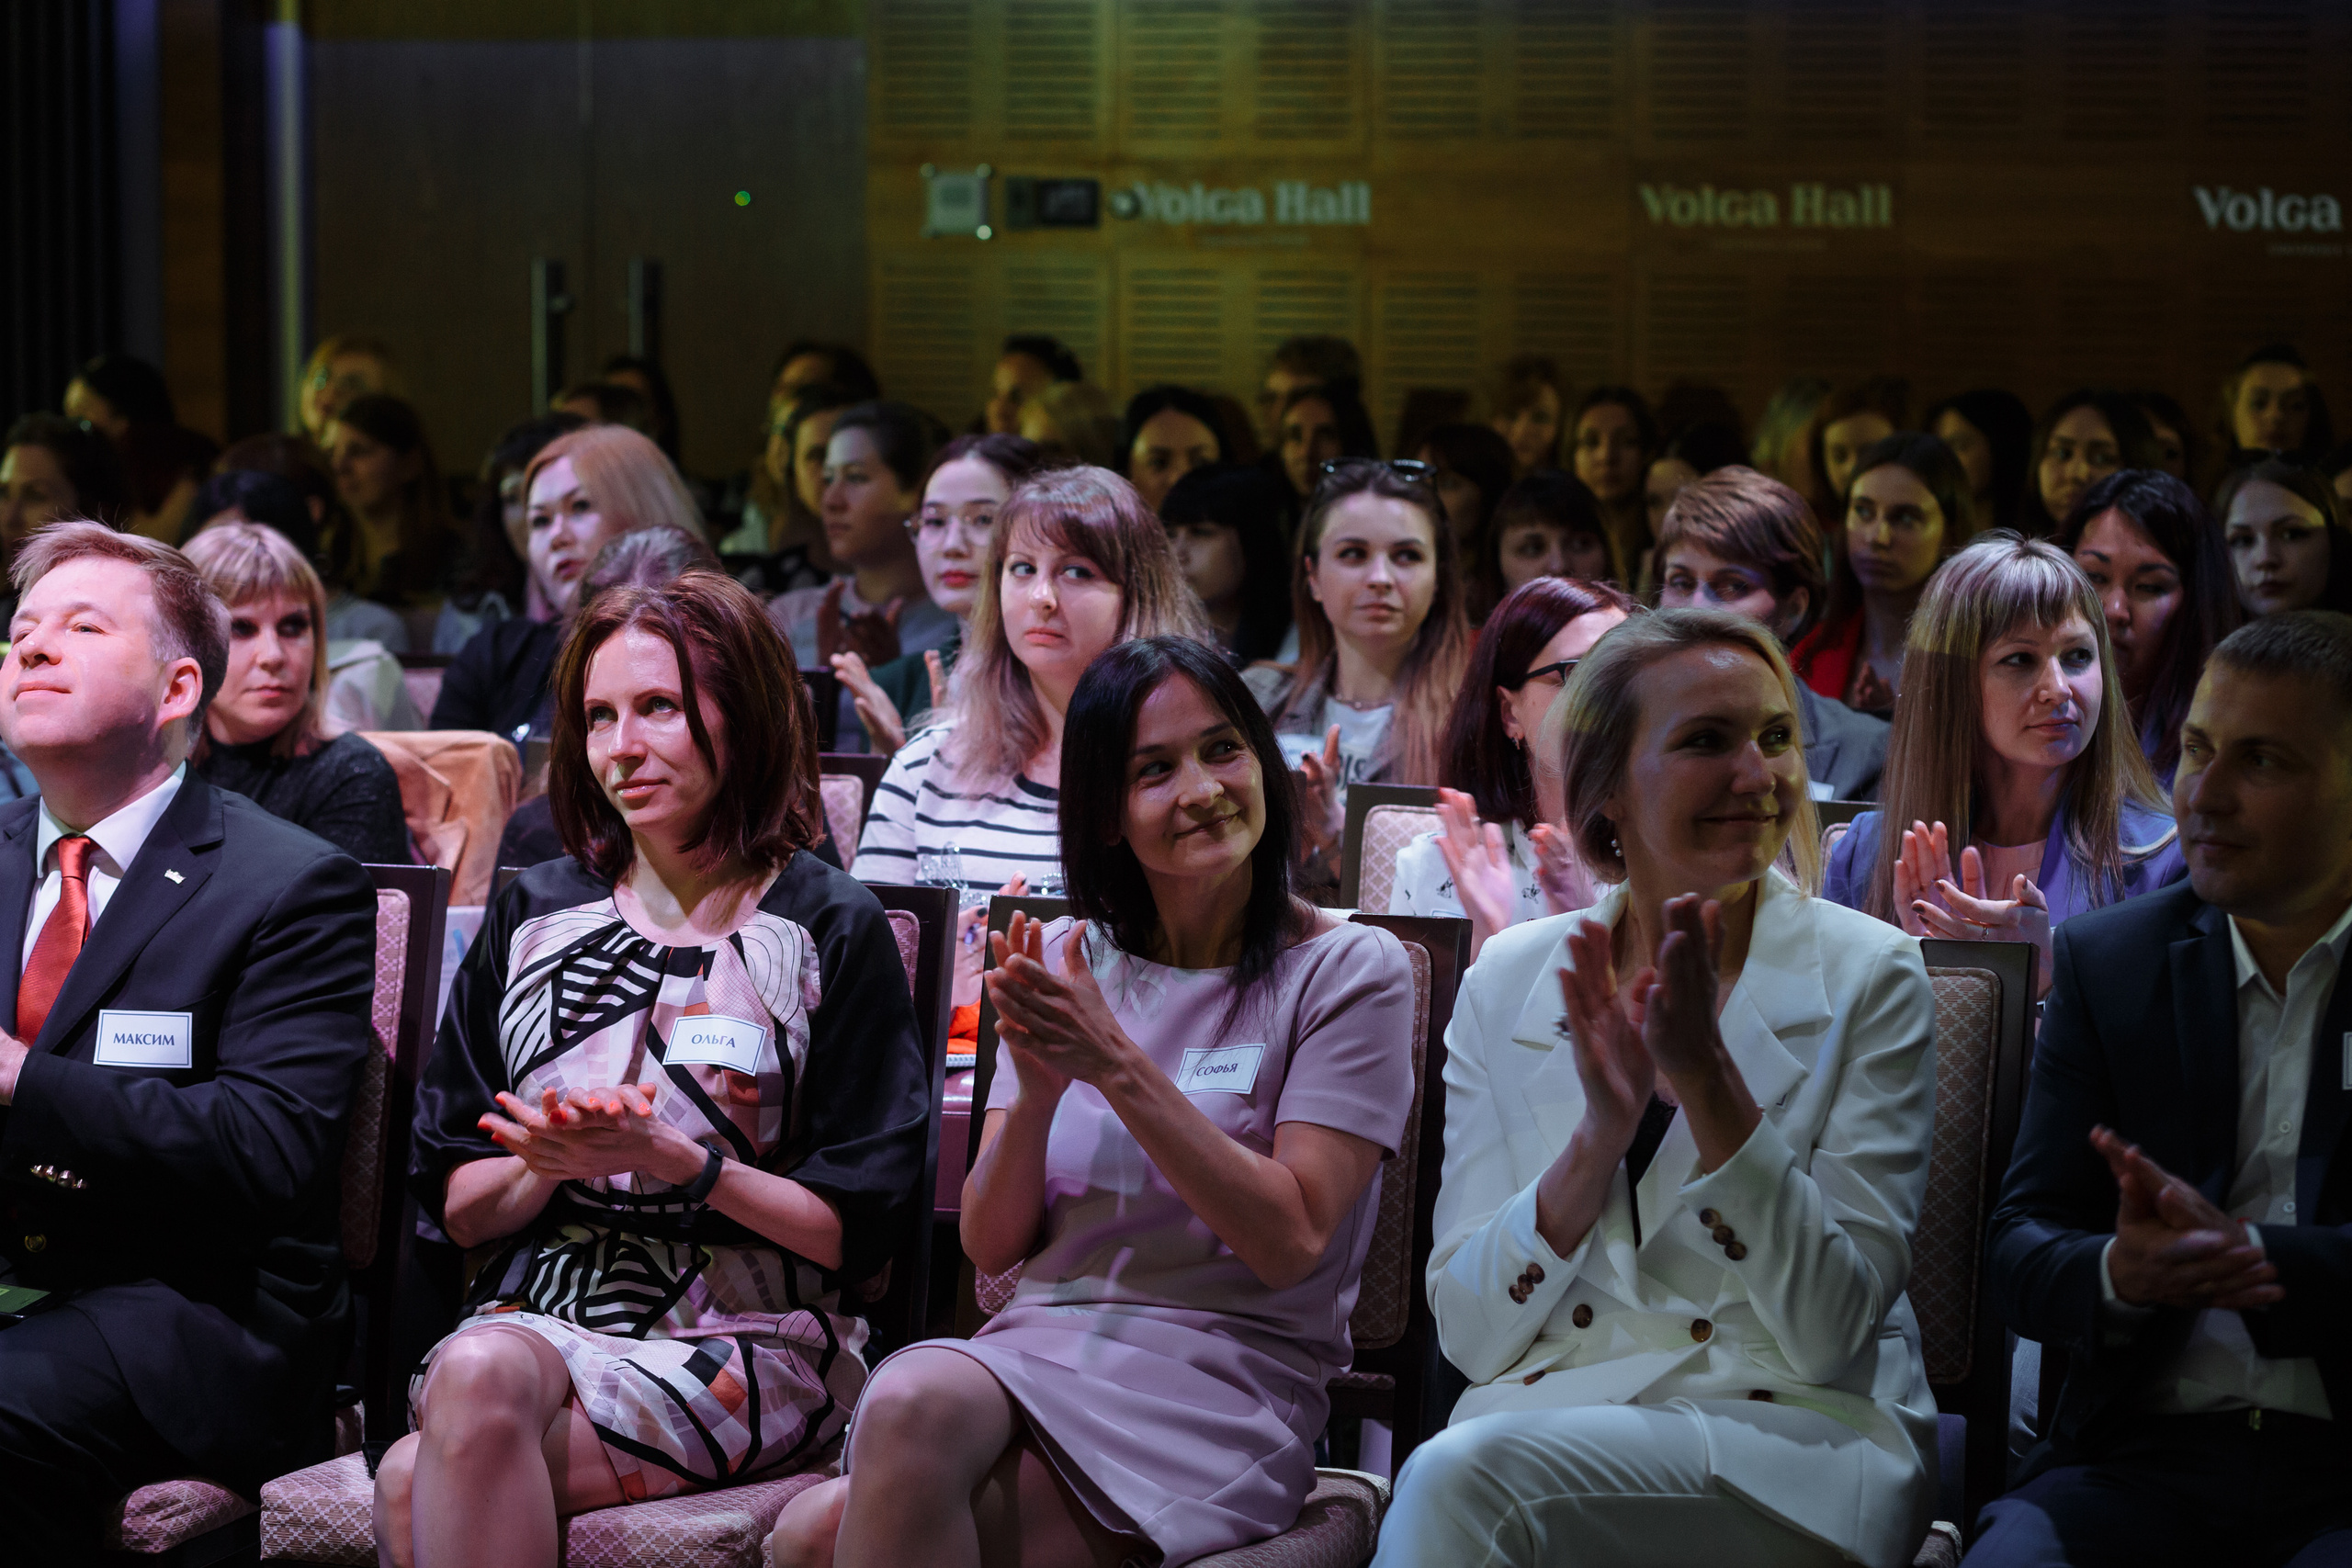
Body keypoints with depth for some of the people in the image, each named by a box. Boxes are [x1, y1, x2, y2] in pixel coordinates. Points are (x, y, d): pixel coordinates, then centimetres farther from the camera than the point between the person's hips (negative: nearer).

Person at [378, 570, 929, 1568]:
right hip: (533, 1319, 4)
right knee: (478, 1375, -36)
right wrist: (550, 1162, -8)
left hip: (745, 1341, -4)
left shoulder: (831, 933, 3)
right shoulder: (535, 916, 15)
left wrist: (681, 1162, -14)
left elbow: (863, 1227, -2)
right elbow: (458, 1208, 13)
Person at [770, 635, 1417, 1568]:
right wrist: (1036, 1092, -10)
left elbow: (1292, 1241, -9)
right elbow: (990, 1246, 10)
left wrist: (1117, 1063, -14)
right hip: (1036, 1345, 4)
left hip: (1222, 1377, -4)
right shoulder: (1065, 961, 14)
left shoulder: (1349, 971, 1)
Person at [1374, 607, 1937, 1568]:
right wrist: (1602, 1129, -13)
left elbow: (1830, 1330, -8)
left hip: (1793, 1432, -3)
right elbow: (1471, 1334, 2)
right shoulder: (1508, 982, 7)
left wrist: (1705, 1076, -17)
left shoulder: (1867, 977, -1)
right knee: (1458, 1481, -33)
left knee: (1464, 1478, -31)